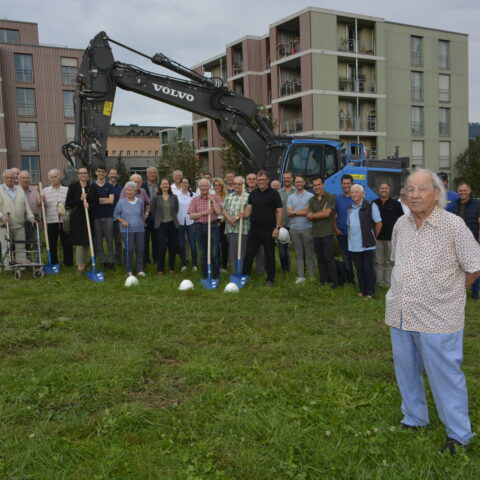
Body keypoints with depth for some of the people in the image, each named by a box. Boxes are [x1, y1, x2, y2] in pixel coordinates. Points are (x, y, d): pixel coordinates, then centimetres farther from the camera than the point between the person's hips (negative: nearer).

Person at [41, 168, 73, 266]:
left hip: (64, 221, -1)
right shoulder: (44, 191, 10)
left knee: (67, 243, 1)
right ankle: (53, 263, 16)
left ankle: (68, 262, 12)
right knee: (52, 244, 6)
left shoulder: (67, 190, 10)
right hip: (51, 222, 1)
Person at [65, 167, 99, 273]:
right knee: (79, 241, -9)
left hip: (88, 217, 3)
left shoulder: (92, 188, 7)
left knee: (86, 241, 6)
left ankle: (83, 263, 17)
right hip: (76, 217, -3)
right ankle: (79, 264, -9)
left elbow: (96, 202, 8)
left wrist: (89, 205, -13)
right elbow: (68, 203, -4)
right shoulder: (73, 186, -1)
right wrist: (80, 199, -15)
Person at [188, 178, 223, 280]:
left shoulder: (215, 198, 3)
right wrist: (204, 212, -12)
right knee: (203, 254, 9)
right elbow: (191, 215, -1)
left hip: (213, 226, -2)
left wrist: (212, 200, -13)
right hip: (199, 227, 2)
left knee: (215, 253, -3)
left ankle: (216, 276, 7)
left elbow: (218, 211, -11)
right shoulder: (195, 200, 7)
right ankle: (205, 276, 18)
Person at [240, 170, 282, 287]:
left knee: (269, 256, 5)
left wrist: (277, 227, -11)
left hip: (269, 230, -4)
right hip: (254, 229, 4)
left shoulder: (274, 193, -1)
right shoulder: (253, 194, 11)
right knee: (249, 254, 6)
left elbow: (279, 211, -4)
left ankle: (270, 279, 15)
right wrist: (244, 214, -16)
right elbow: (249, 208, 7)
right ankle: (244, 277, 13)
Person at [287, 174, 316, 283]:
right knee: (299, 254, 7)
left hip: (307, 228, -4)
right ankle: (300, 276, 12)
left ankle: (312, 276, 6)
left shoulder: (310, 196, 0)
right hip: (294, 229, 4)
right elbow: (288, 213, 2)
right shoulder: (291, 197, 13)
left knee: (309, 254, 1)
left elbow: (309, 211, -11)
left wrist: (294, 211, -5)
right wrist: (302, 212, -9)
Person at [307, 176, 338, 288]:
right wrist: (321, 212, -10)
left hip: (327, 232, -5)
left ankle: (334, 281, 0)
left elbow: (327, 213, -13)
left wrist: (314, 215, -2)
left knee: (329, 258, -6)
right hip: (316, 233, 5)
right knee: (320, 258, 8)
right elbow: (309, 217, 4)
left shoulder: (330, 197, -3)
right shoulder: (312, 200, 13)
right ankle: (323, 280, 16)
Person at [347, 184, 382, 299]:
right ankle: (362, 290, 23)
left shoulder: (370, 206, -7)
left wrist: (374, 237, 2)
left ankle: (370, 292, 9)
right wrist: (351, 238, 15)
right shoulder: (350, 209, 13)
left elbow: (378, 223, -4)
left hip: (367, 244, -6)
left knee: (368, 268, 0)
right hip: (354, 245, 6)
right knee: (359, 268, 12)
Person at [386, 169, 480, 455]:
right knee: (407, 371, 18)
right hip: (401, 313, 6)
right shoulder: (401, 224, 4)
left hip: (437, 317, -6)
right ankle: (415, 420, 38)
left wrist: (450, 292, 1)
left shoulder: (453, 225, -14)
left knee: (445, 375, 3)